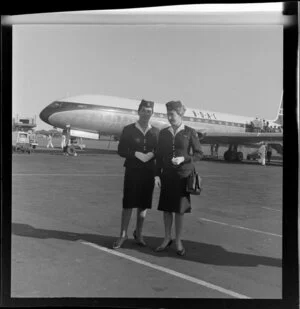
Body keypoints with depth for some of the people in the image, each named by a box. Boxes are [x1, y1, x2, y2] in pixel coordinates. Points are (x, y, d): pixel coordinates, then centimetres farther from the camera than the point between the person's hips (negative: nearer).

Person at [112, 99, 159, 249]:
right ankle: (123, 234, 14)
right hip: (132, 170, -2)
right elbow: (121, 150, -4)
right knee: (128, 204, 0)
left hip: (149, 172, 3)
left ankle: (138, 233, 27)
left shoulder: (155, 132, 7)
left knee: (143, 204, 10)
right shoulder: (128, 130, 0)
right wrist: (136, 154, -18)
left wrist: (152, 154, -14)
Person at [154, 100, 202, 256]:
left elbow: (198, 154, -1)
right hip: (167, 175, 3)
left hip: (183, 175, -3)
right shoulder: (163, 132, 5)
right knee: (166, 208, 8)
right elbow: (159, 155, 7)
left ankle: (178, 241, 18)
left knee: (179, 209, 3)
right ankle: (167, 238, 24)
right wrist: (157, 175, 0)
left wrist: (184, 158, -17)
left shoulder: (190, 132, -4)